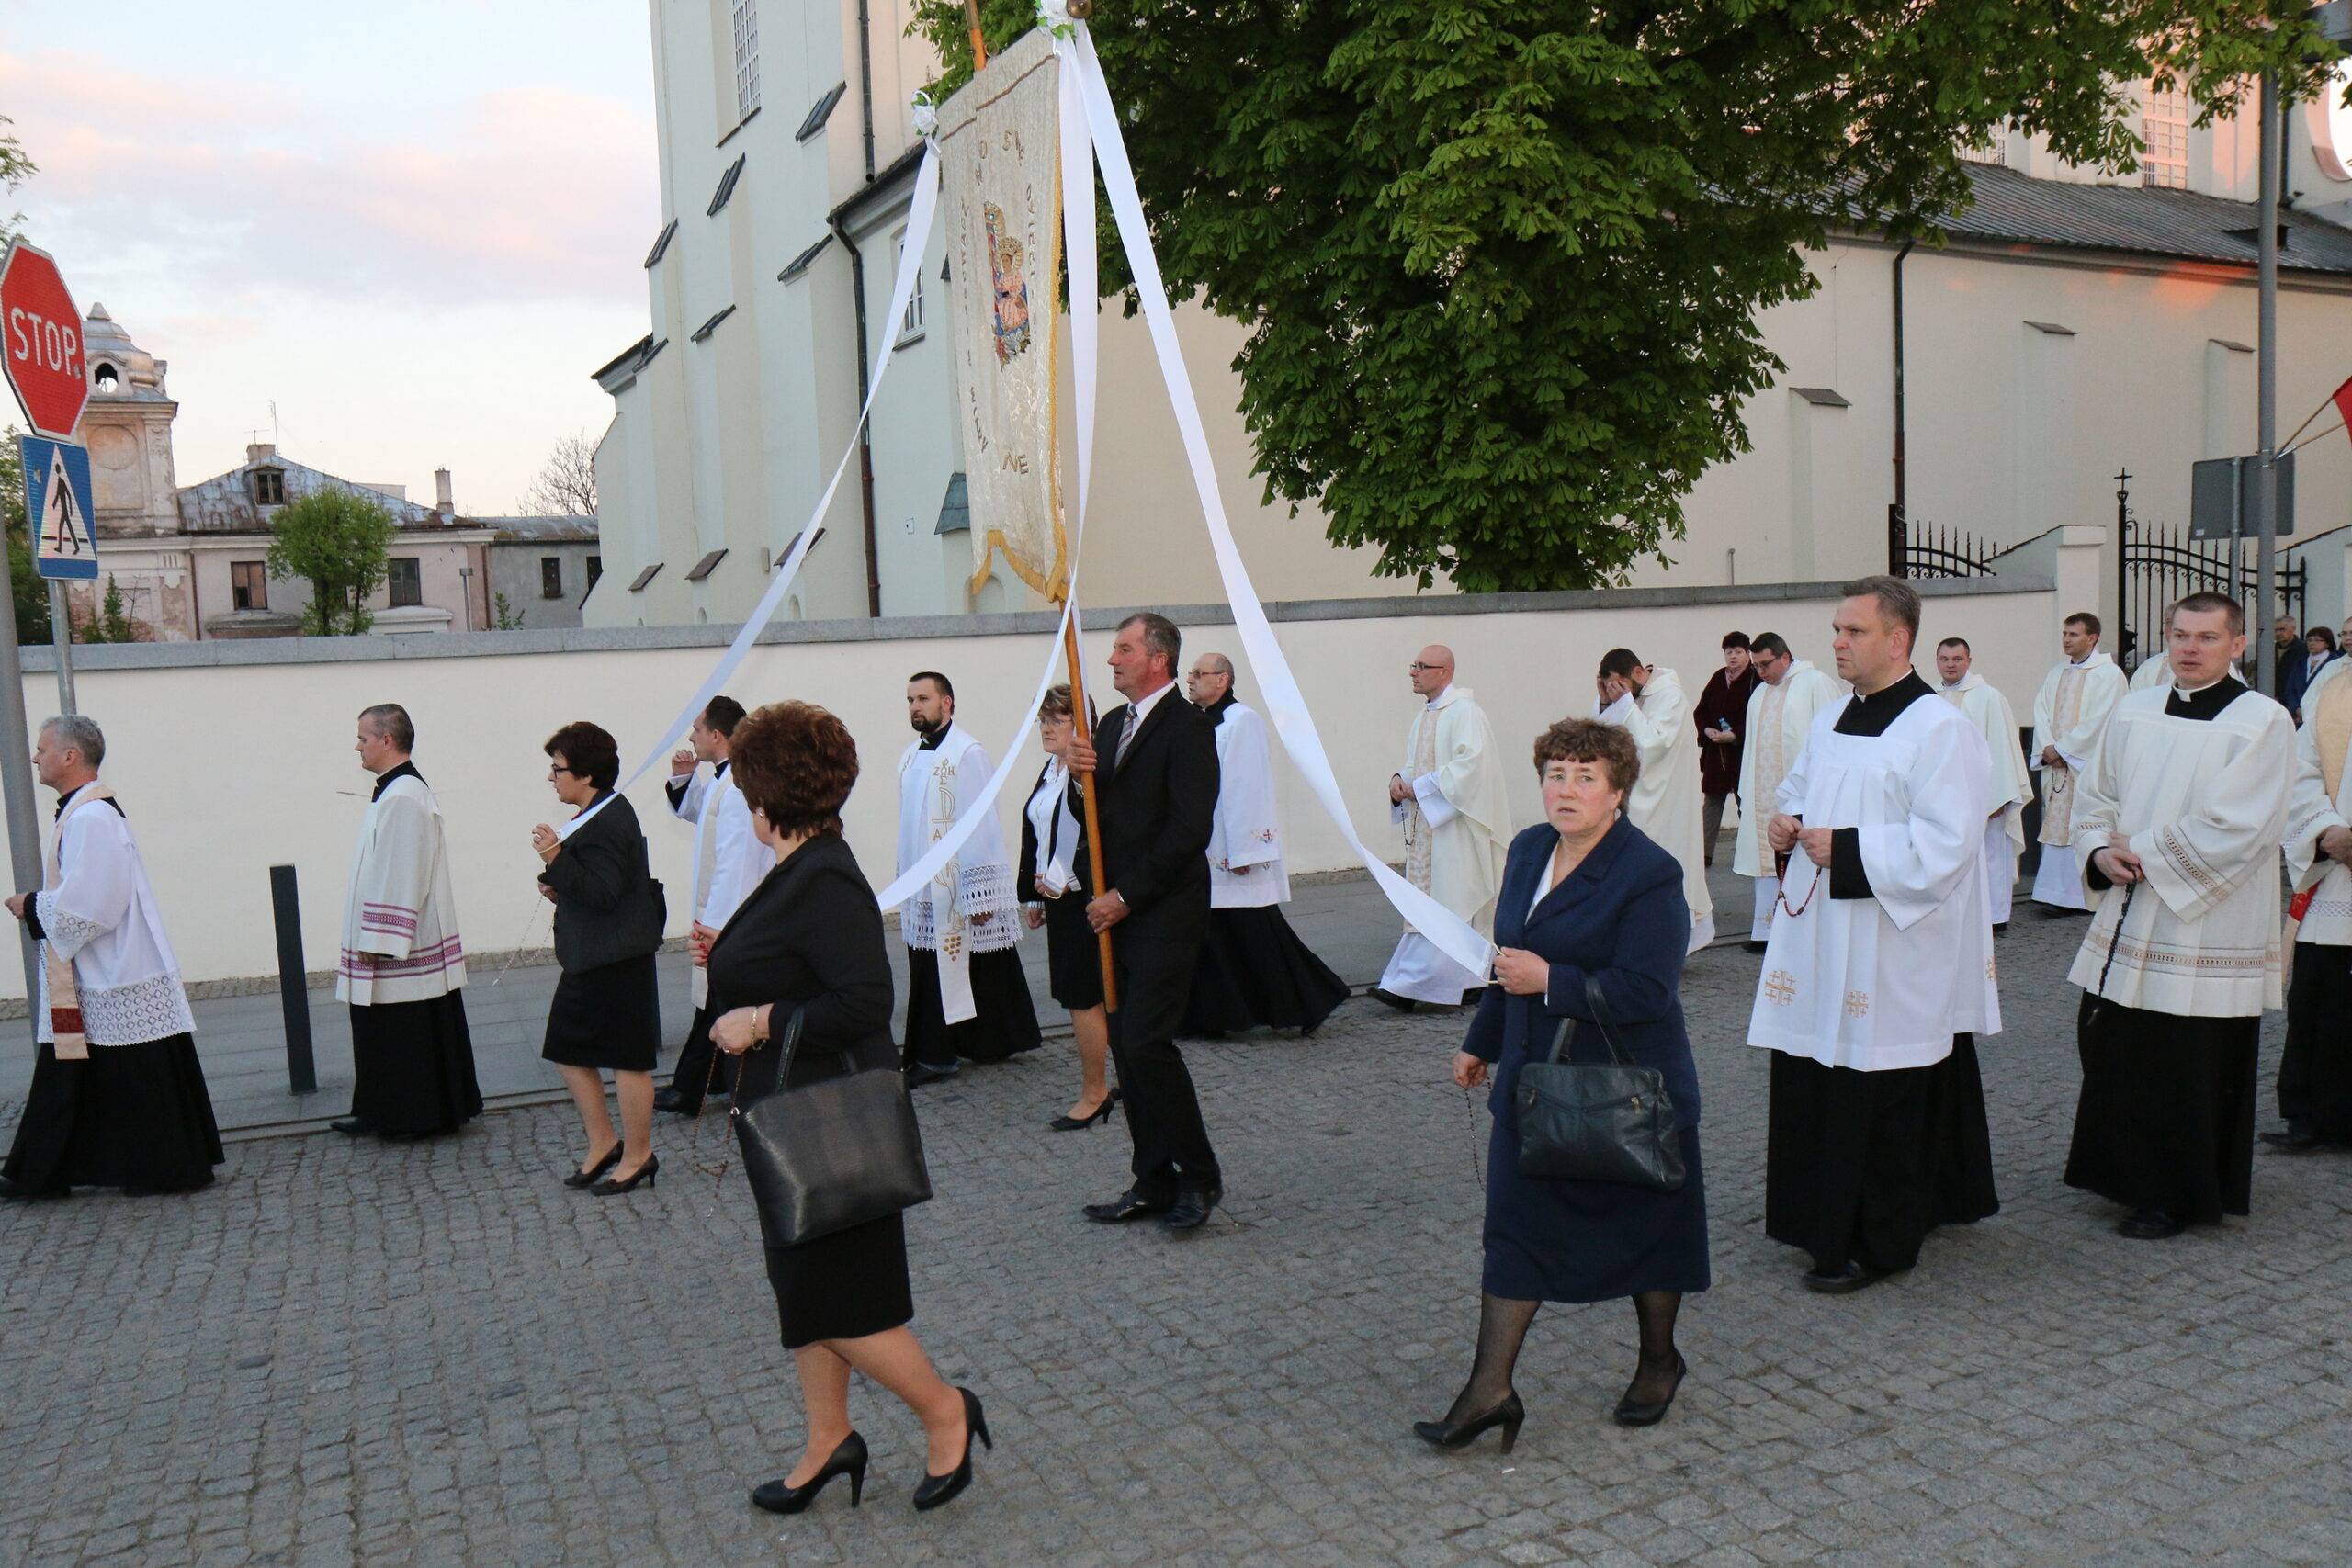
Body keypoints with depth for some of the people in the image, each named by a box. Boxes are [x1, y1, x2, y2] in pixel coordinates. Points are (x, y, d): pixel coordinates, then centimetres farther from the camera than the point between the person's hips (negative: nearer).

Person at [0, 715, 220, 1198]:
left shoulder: (90, 818, -19)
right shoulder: (82, 811, 13)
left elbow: (85, 905, -23)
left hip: (117, 982, -10)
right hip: (93, 979, 10)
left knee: (141, 1079, -1)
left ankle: (171, 1169, 7)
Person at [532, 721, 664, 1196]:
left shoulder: (608, 822, -19)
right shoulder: (596, 814, 13)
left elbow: (602, 892, -26)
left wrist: (555, 858, -27)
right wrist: (557, 886, 5)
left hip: (616, 962, -11)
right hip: (588, 959, 11)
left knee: (625, 1059, 1)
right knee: (567, 1050, 15)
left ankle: (637, 1155, 14)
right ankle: (602, 1143, 26)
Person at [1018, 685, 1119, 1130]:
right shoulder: (1050, 772, 14)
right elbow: (1034, 835, 19)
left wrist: (1066, 881, -22)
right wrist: (1032, 894, 19)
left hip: (1084, 899, -9)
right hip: (1059, 898, 9)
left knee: (1081, 994, -4)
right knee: (1088, 993, 14)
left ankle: (1094, 1094, 7)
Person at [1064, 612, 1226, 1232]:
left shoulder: (1186, 727, -10)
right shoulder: (1113, 723, 16)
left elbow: (1189, 829, -17)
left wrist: (1127, 896, -15)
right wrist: (1078, 773, -4)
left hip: (1165, 913, -8)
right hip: (1117, 910, 8)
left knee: (1145, 1041, -12)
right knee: (1127, 1046, 9)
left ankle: (1199, 1174, 5)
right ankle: (1155, 1182, 19)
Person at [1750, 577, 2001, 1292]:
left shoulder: (1939, 729, -13)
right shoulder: (1831, 721, 13)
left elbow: (1946, 844, -20)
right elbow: (1798, 792, 26)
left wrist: (1845, 850, -19)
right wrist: (1786, 823, 4)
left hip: (1893, 957, -8)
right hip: (1821, 943, 8)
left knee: (1879, 1100, 0)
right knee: (1813, 1091, 12)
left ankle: (1873, 1244, 12)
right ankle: (1825, 1221, 26)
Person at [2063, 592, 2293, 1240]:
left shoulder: (2263, 721, -8)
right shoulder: (2133, 712, 8)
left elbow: (2231, 826, -17)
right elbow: (2095, 798, 11)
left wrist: (2143, 854, -14)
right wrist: (2101, 854, -8)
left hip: (2207, 931, -5)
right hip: (2128, 921, 6)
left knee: (2189, 1074, 3)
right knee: (2112, 1052, 12)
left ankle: (2174, 1198, 19)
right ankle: (2126, 1174, 31)